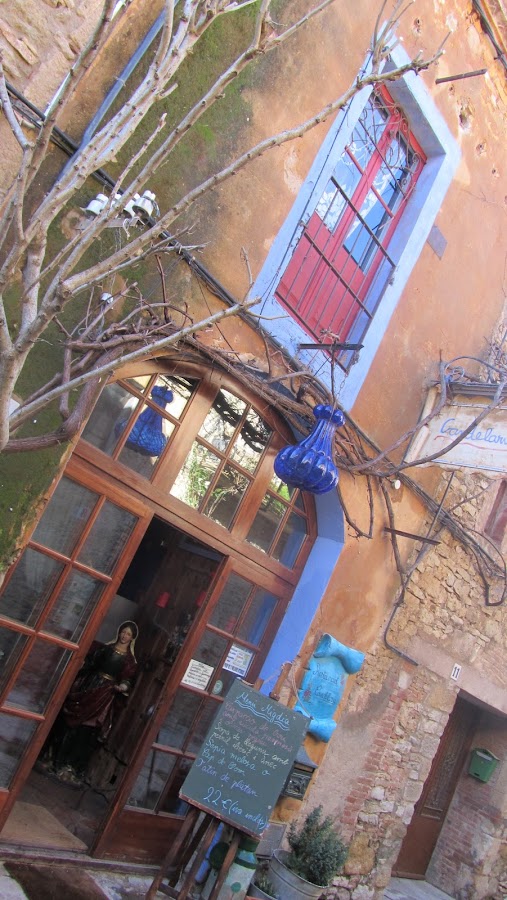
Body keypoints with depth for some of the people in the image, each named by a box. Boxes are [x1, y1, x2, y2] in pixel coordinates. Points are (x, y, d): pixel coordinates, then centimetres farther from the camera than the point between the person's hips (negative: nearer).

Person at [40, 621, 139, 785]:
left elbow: (127, 679, -4)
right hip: (87, 684, 3)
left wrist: (123, 687, -24)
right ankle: (54, 759, 20)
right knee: (67, 722, 4)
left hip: (105, 694, -3)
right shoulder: (105, 647, 9)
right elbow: (89, 662, 11)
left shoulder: (130, 659, 0)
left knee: (85, 730, -2)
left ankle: (70, 768, 9)